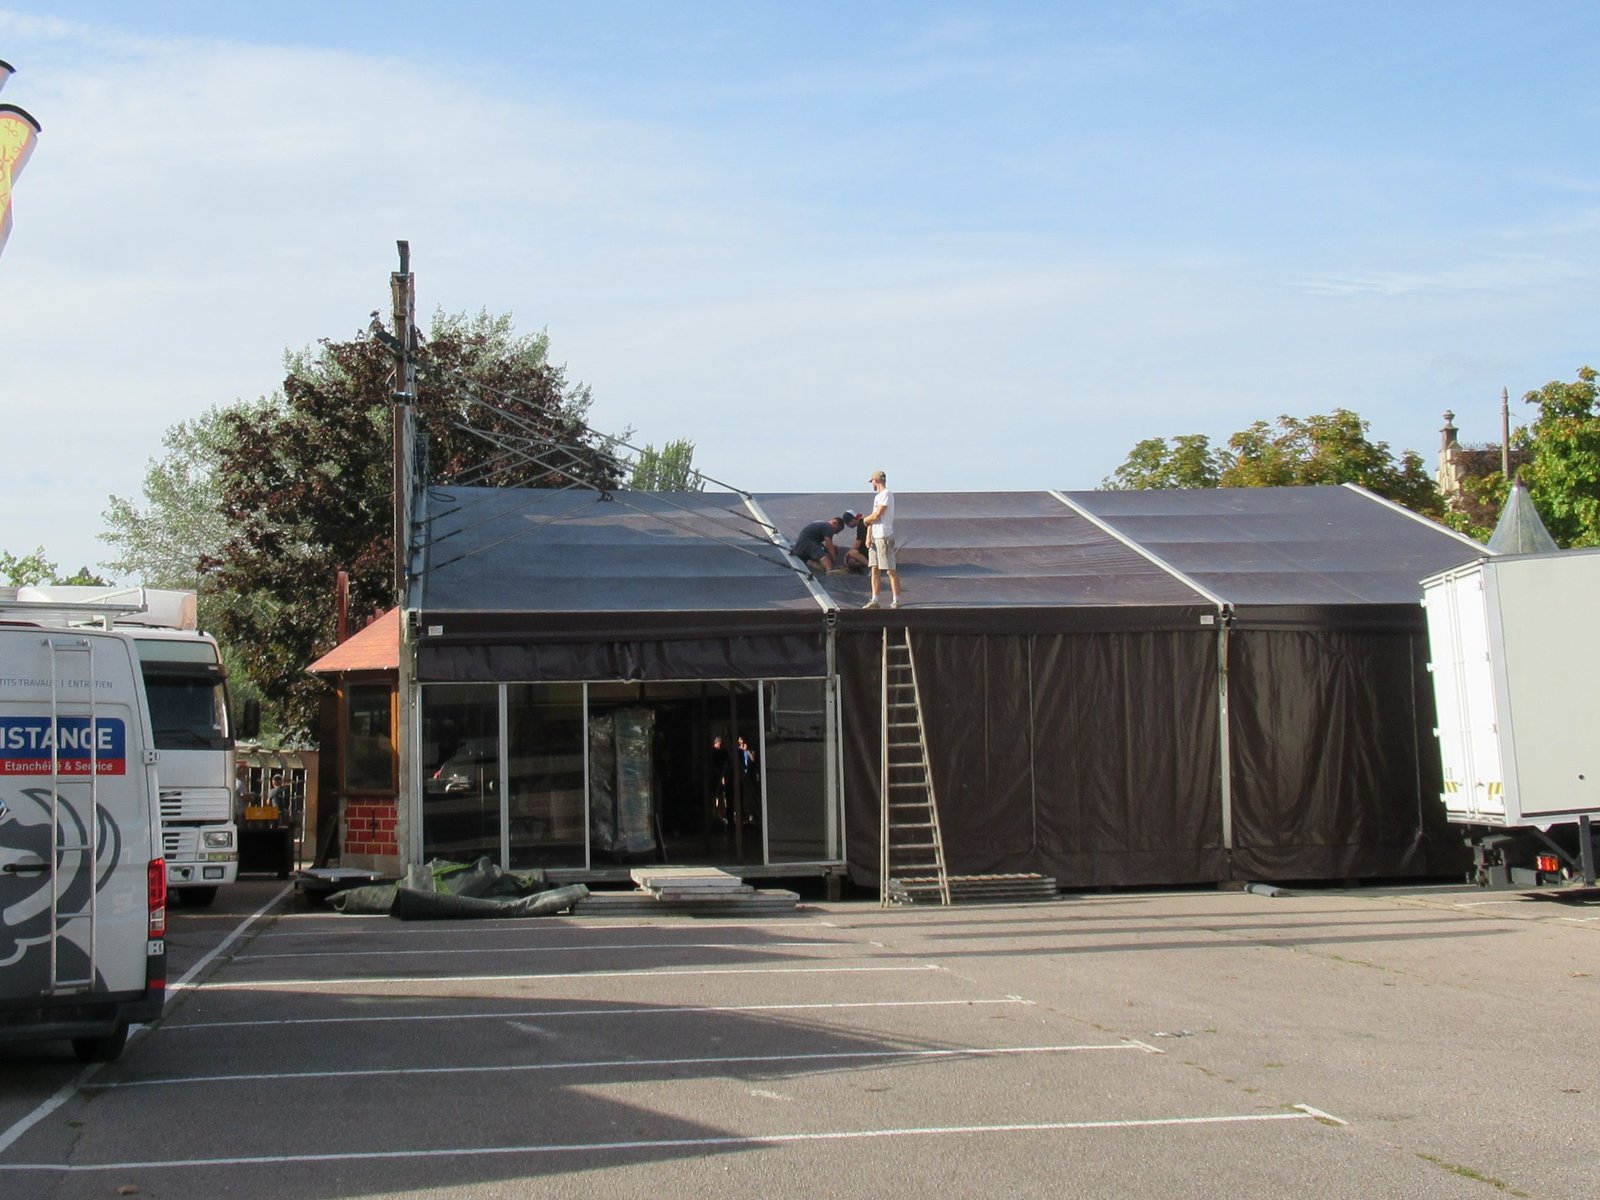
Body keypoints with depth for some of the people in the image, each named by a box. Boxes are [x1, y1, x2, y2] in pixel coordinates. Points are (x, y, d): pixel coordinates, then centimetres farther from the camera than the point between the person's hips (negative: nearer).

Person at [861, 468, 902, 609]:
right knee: (875, 569, 7)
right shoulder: (878, 496, 19)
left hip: (885, 536, -10)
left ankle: (896, 601, -4)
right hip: (875, 536, 10)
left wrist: (864, 519, 3)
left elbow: (876, 516, -16)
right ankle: (874, 600, 9)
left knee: (891, 570, -6)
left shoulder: (887, 494, -10)